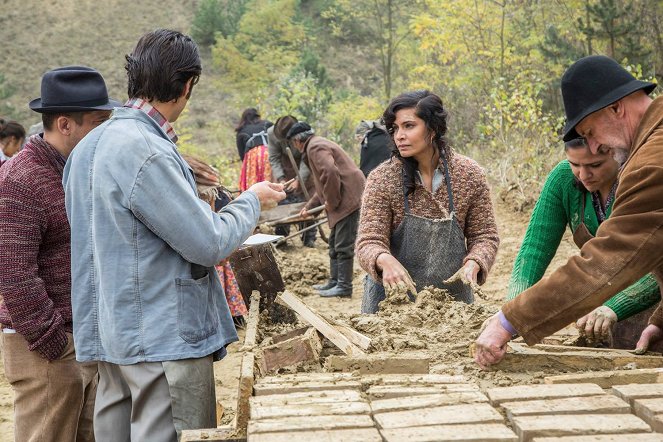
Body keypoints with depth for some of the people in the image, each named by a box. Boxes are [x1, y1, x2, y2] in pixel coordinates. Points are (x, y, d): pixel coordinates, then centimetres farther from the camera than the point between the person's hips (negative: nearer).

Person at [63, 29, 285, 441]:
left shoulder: (91, 145, 10)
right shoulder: (146, 152, -21)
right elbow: (210, 244, -17)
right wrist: (252, 201, -1)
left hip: (112, 332, 10)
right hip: (165, 338, -9)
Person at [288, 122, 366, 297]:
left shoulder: (315, 147, -11)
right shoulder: (317, 145, 23)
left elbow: (330, 173, -27)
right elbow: (323, 184, 29)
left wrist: (331, 201, -16)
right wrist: (308, 206, 26)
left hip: (349, 197, -11)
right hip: (343, 199, 11)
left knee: (343, 245, -7)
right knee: (334, 243, 17)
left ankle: (344, 286, -3)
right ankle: (334, 281, 25)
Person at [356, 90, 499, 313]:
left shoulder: (470, 175, -7)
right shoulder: (382, 179, -12)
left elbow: (484, 235, -1)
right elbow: (368, 242, -16)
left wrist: (473, 264, -21)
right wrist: (385, 260, -38)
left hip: (452, 295, 2)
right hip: (392, 296, -1)